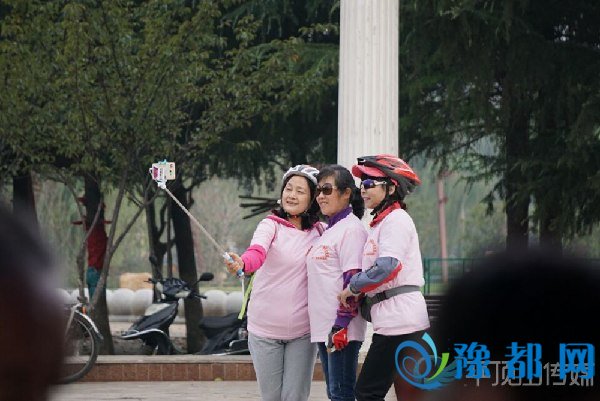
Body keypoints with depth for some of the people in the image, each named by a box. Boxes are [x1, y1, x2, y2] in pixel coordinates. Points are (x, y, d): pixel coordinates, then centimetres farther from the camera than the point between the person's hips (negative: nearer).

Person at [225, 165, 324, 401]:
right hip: (265, 329, -1)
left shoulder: (319, 232, 3)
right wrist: (241, 264, -49)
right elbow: (257, 253, -27)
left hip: (302, 331, 1)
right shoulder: (271, 225, -6)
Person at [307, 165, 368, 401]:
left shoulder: (351, 228, -10)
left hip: (341, 328, -9)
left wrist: (341, 324, -21)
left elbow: (353, 279, -17)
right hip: (323, 327, 9)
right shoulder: (328, 231, 18)